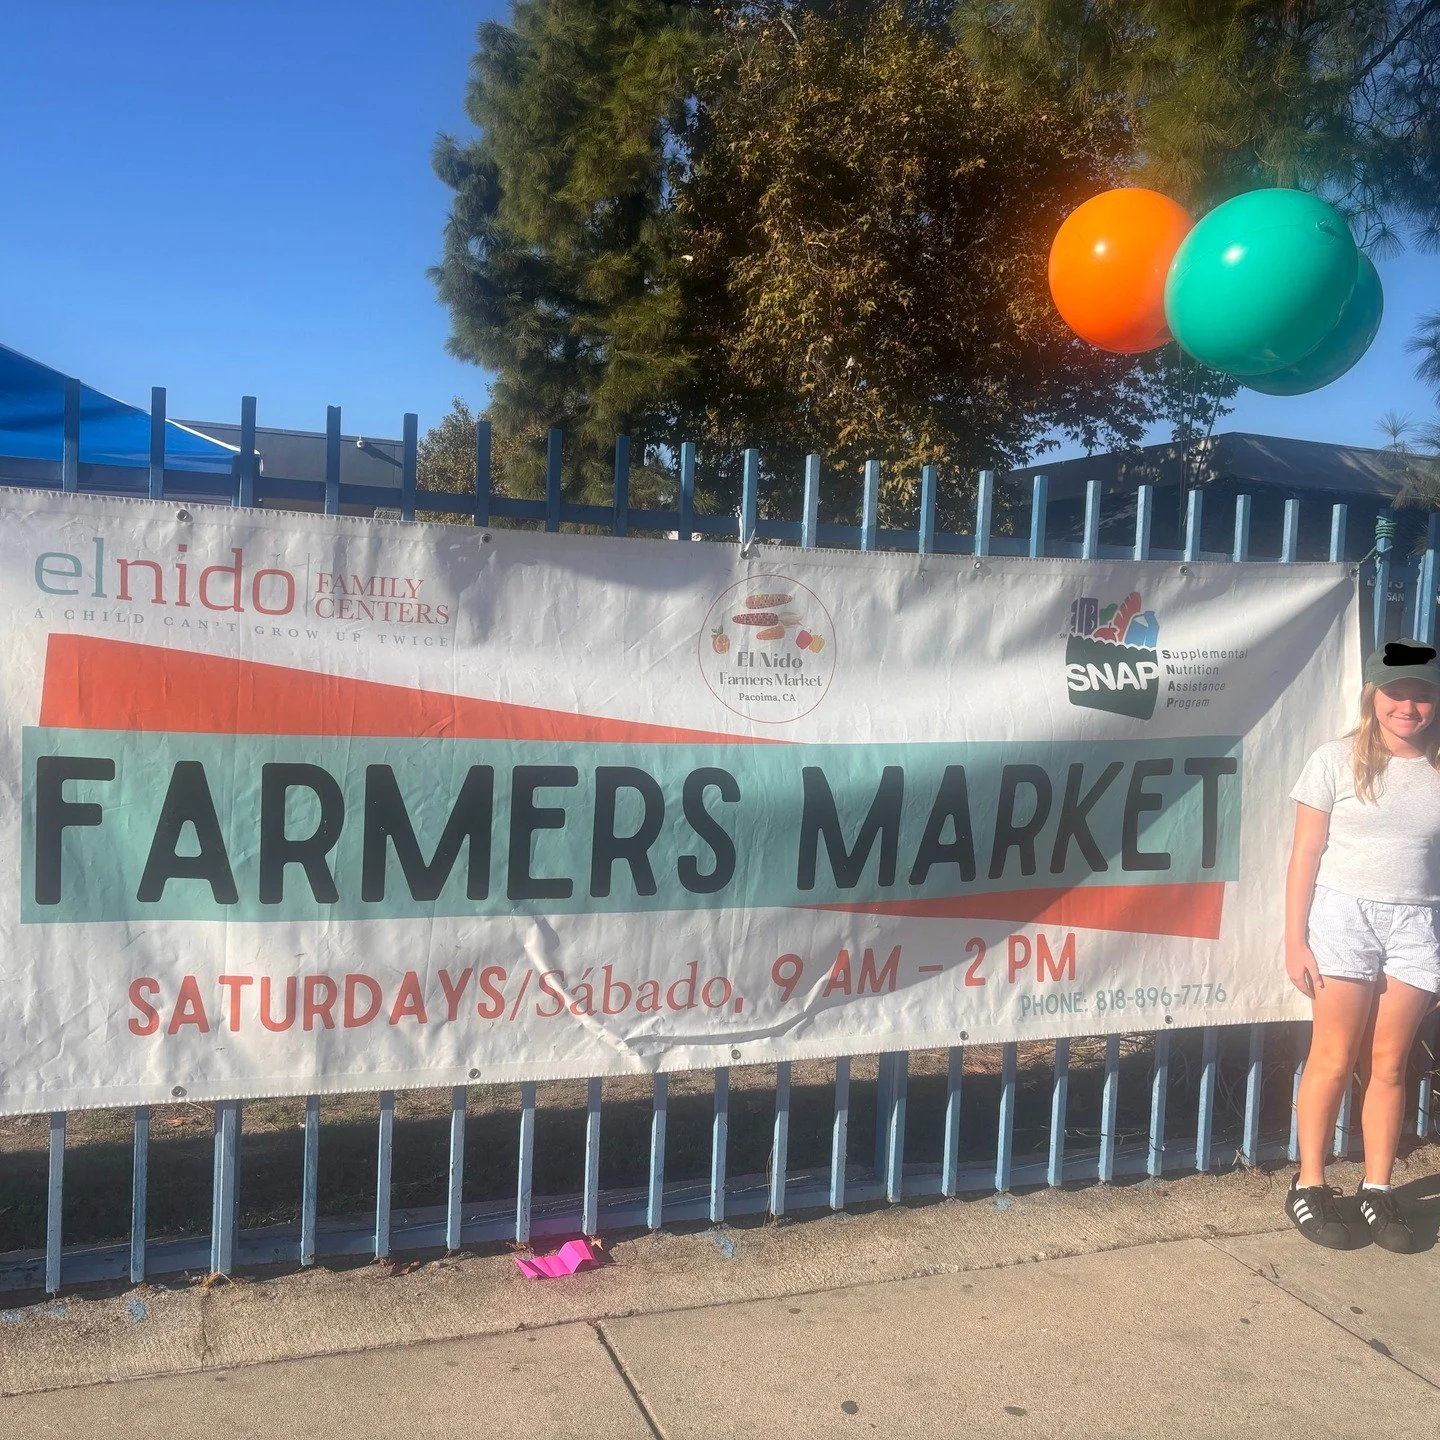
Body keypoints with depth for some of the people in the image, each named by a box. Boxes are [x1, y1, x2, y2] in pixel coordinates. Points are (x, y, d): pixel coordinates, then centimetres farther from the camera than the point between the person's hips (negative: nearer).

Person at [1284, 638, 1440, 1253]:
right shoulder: (1338, 760, -3)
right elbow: (1305, 854, -3)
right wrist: (1295, 939, -7)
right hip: (1345, 915, -2)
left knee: (1388, 1064, 7)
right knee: (1335, 1058, 2)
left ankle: (1377, 1191, 19)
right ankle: (1309, 1188, 14)